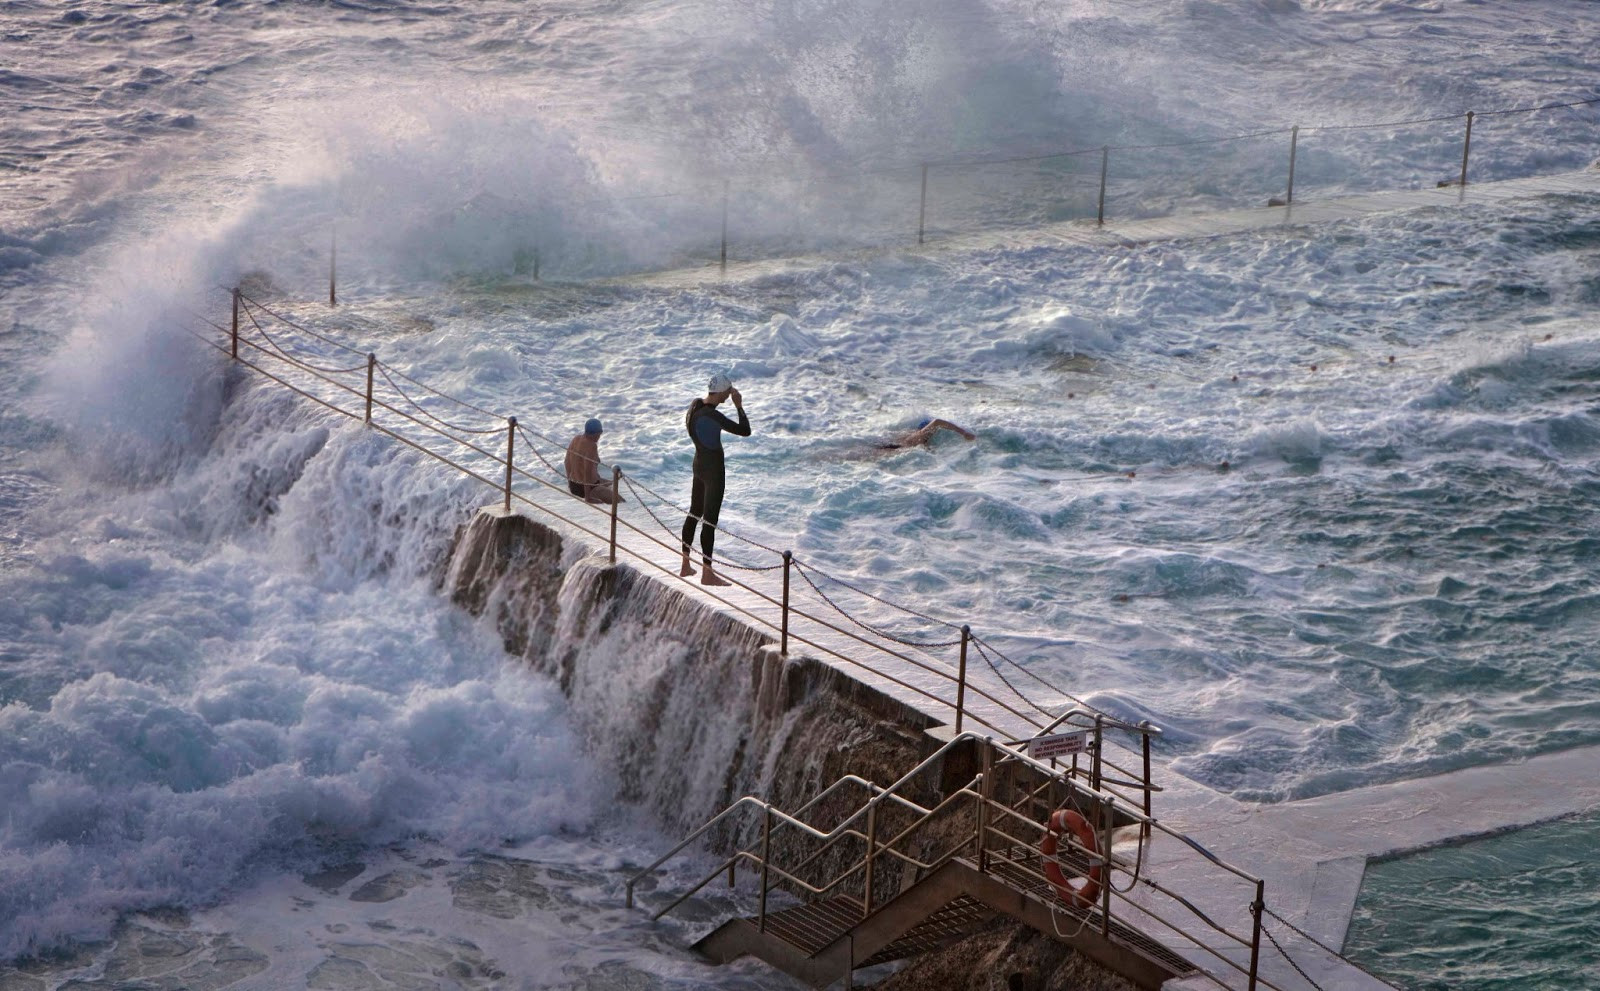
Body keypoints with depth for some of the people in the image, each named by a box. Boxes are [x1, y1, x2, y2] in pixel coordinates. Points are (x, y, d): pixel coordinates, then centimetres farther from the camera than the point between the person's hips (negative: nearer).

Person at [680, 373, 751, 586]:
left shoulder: (696, 405, -1)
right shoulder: (712, 416, -27)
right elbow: (745, 431, -26)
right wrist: (739, 406, -16)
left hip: (699, 463, 9)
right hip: (714, 469, -9)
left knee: (694, 513, 20)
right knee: (710, 520, -2)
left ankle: (686, 565, 31)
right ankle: (707, 573, 5)